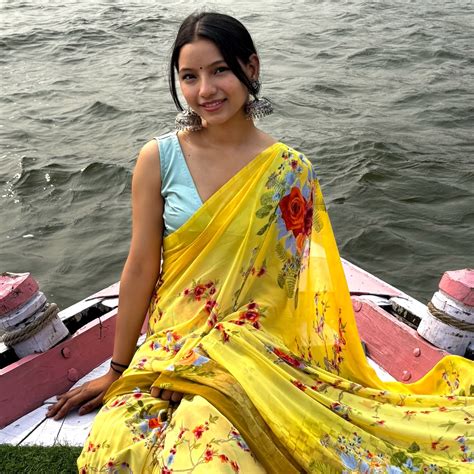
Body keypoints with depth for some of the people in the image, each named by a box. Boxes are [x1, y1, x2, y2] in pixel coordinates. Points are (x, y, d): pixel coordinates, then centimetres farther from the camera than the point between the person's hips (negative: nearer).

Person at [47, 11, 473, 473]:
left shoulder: (290, 170, -4)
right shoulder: (159, 158, -3)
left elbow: (279, 283, -2)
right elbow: (141, 268, -1)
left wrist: (210, 350, -9)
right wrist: (117, 371, 4)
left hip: (256, 347, -1)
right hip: (168, 345, 2)